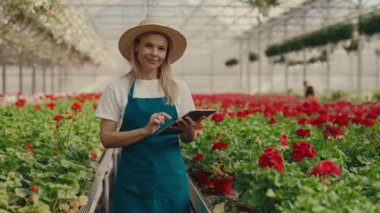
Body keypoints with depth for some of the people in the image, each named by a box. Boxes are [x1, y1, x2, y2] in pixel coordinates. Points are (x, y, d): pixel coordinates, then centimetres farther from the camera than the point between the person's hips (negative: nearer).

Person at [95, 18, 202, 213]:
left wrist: (190, 132, -16)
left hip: (171, 178, 2)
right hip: (134, 180, -2)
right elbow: (107, 139, -7)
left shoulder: (179, 89, 3)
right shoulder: (117, 89, -2)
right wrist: (145, 131, -21)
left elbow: (187, 138, 7)